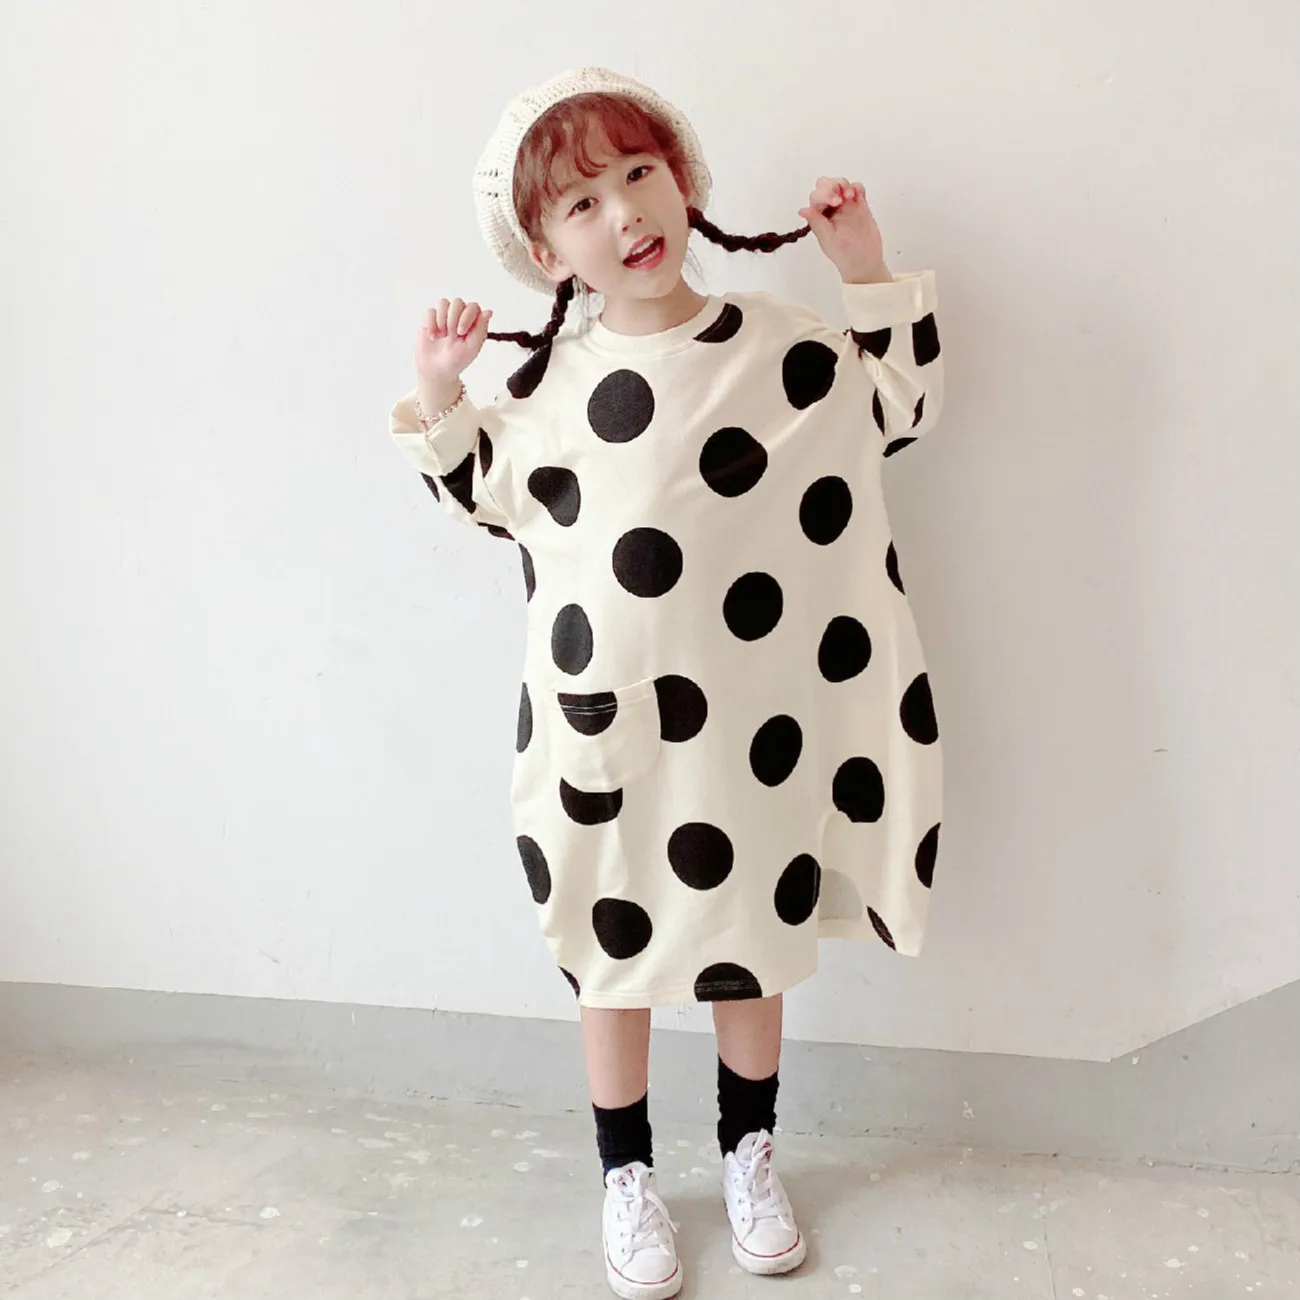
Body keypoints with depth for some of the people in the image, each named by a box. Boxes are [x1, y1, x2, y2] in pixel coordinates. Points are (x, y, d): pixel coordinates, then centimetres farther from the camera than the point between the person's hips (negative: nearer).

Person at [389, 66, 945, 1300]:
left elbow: (896, 405, 9)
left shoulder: (779, 344, -4)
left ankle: (749, 1151, 41)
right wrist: (437, 402, -1)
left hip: (750, 727, 0)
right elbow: (487, 496, 13)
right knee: (611, 946, 13)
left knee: (749, 939, 16)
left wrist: (868, 273, -1)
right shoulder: (546, 383, -1)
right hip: (602, 734, 1)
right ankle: (626, 1173, 36)